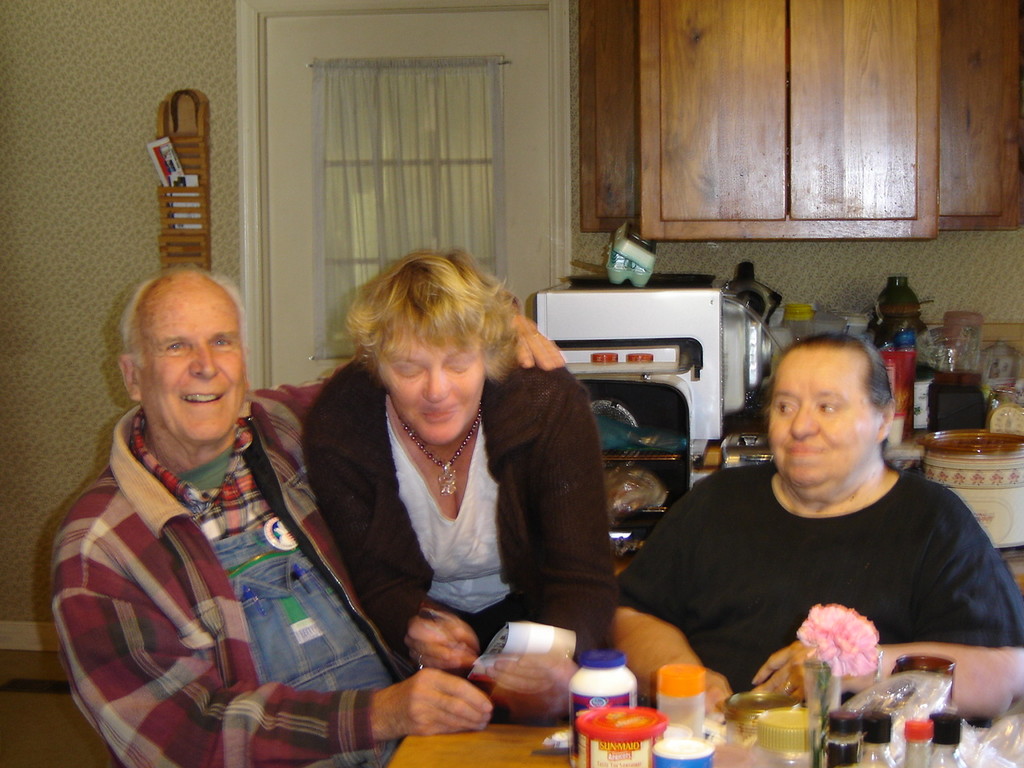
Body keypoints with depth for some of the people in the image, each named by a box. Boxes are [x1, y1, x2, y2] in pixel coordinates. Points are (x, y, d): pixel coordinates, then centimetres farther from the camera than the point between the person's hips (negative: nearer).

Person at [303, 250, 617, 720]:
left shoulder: (550, 405, -23)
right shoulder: (338, 428, -21)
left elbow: (583, 578, -25)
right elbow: (378, 582, -15)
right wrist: (413, 627, -40)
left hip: (528, 612, 1)